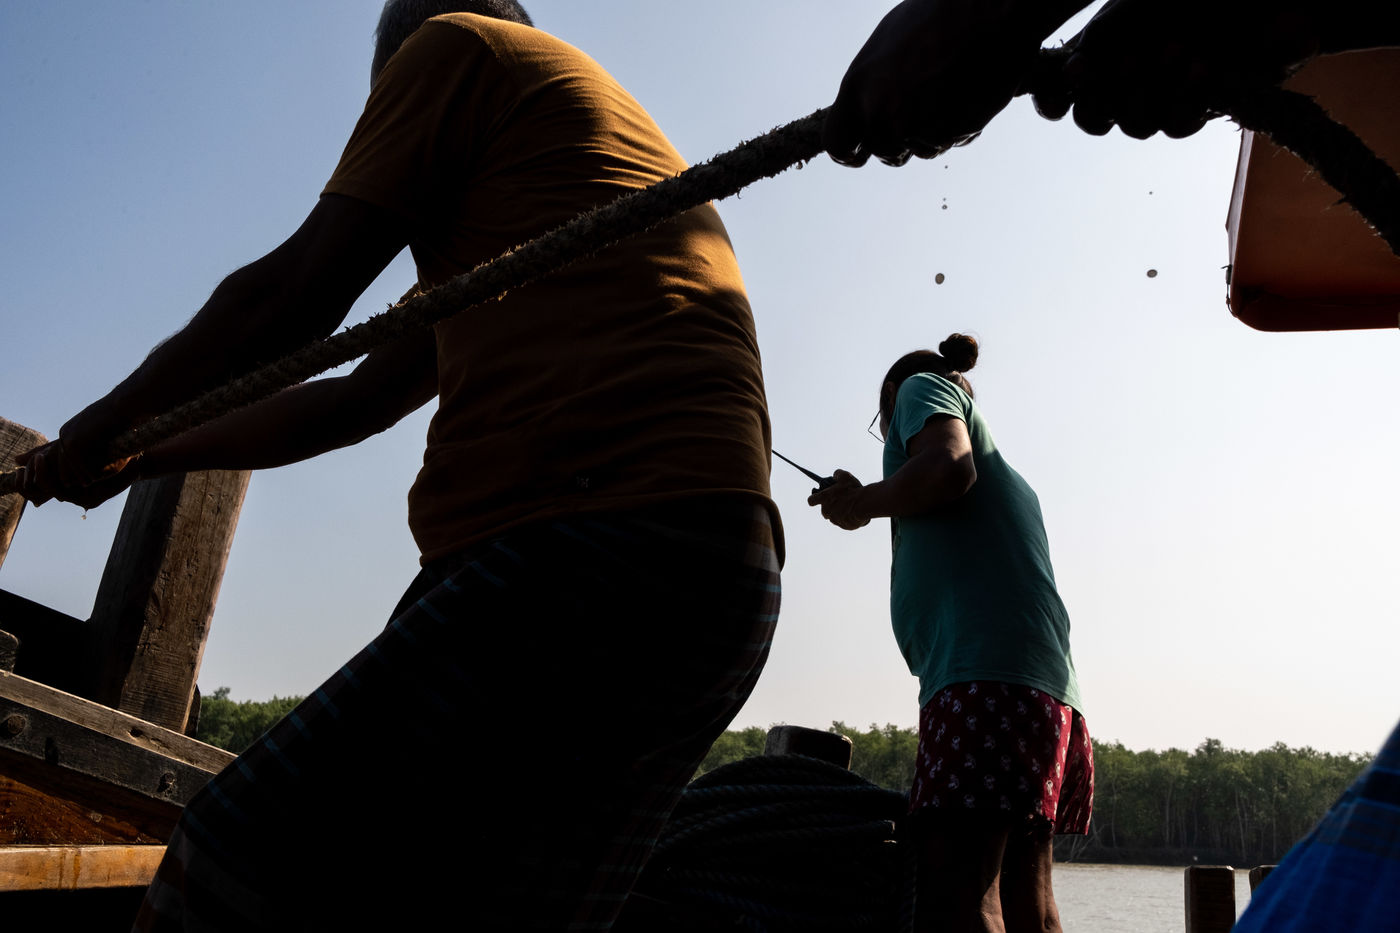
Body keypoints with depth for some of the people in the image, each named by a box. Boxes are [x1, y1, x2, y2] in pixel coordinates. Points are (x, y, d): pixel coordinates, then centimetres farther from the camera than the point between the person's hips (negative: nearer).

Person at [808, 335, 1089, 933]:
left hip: (984, 675, -9)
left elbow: (949, 466, -11)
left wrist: (862, 503, 4)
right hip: (1048, 691, 9)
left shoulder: (921, 385, 11)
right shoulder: (1009, 477, 34)